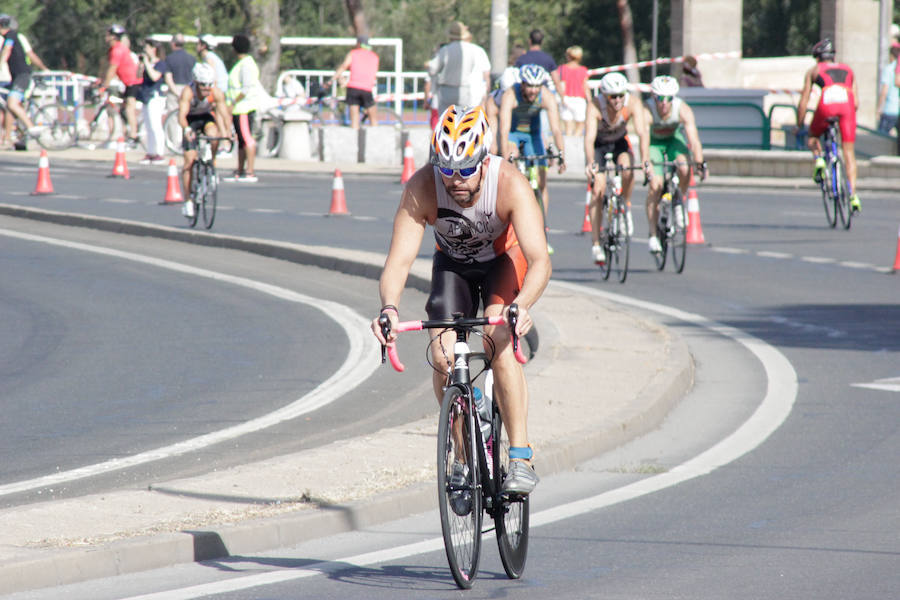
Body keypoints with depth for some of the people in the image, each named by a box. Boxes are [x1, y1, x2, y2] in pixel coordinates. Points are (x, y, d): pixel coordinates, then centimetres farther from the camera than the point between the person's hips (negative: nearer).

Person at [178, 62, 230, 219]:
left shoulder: (216, 93, -26)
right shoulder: (188, 92, -33)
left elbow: (224, 113, -30)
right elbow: (182, 115, -43)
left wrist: (228, 131, -46)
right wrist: (187, 130, -62)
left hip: (206, 117, 2)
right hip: (191, 120, -2)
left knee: (213, 134, -34)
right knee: (190, 159, -12)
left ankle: (212, 164, -8)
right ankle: (188, 200, -3)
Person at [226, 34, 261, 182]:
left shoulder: (246, 64, -13)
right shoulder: (242, 63, 18)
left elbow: (247, 88, -20)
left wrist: (233, 102, -18)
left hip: (245, 107, -11)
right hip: (239, 109, 11)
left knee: (247, 139, -13)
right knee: (242, 140, 14)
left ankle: (250, 172, -17)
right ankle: (240, 172, 20)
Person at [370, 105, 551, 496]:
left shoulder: (510, 185, -36)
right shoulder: (422, 188, -31)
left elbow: (540, 260, -42)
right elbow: (399, 259, -35)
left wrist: (522, 305, -61)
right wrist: (389, 308, -54)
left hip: (504, 260, -2)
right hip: (452, 263, 2)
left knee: (498, 341, -27)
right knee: (443, 359, -14)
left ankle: (521, 459, -24)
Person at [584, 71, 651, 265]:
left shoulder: (633, 102, -29)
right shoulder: (595, 106, -33)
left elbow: (643, 133, -37)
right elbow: (589, 137, -43)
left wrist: (646, 161, -51)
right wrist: (590, 163, -59)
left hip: (619, 142, 1)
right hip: (599, 144, -1)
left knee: (627, 167, -31)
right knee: (598, 188, -16)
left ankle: (626, 207, -3)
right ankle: (596, 244, -10)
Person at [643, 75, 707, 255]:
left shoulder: (683, 110, -29)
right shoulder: (647, 111, -33)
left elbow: (694, 138, -34)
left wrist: (700, 163, -45)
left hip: (675, 137, 1)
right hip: (655, 142, -1)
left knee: (684, 168, -30)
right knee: (655, 185, -17)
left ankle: (680, 203, -1)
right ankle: (653, 235, -8)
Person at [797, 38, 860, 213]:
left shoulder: (813, 71, 26)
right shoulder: (847, 70, 33)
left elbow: (803, 103, 24)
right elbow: (856, 102, 28)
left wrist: (799, 126, 34)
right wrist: (847, 118, 42)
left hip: (827, 104, -2)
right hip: (847, 104, 2)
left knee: (813, 138, 27)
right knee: (848, 153, 6)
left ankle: (818, 159, -3)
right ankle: (853, 195, -5)